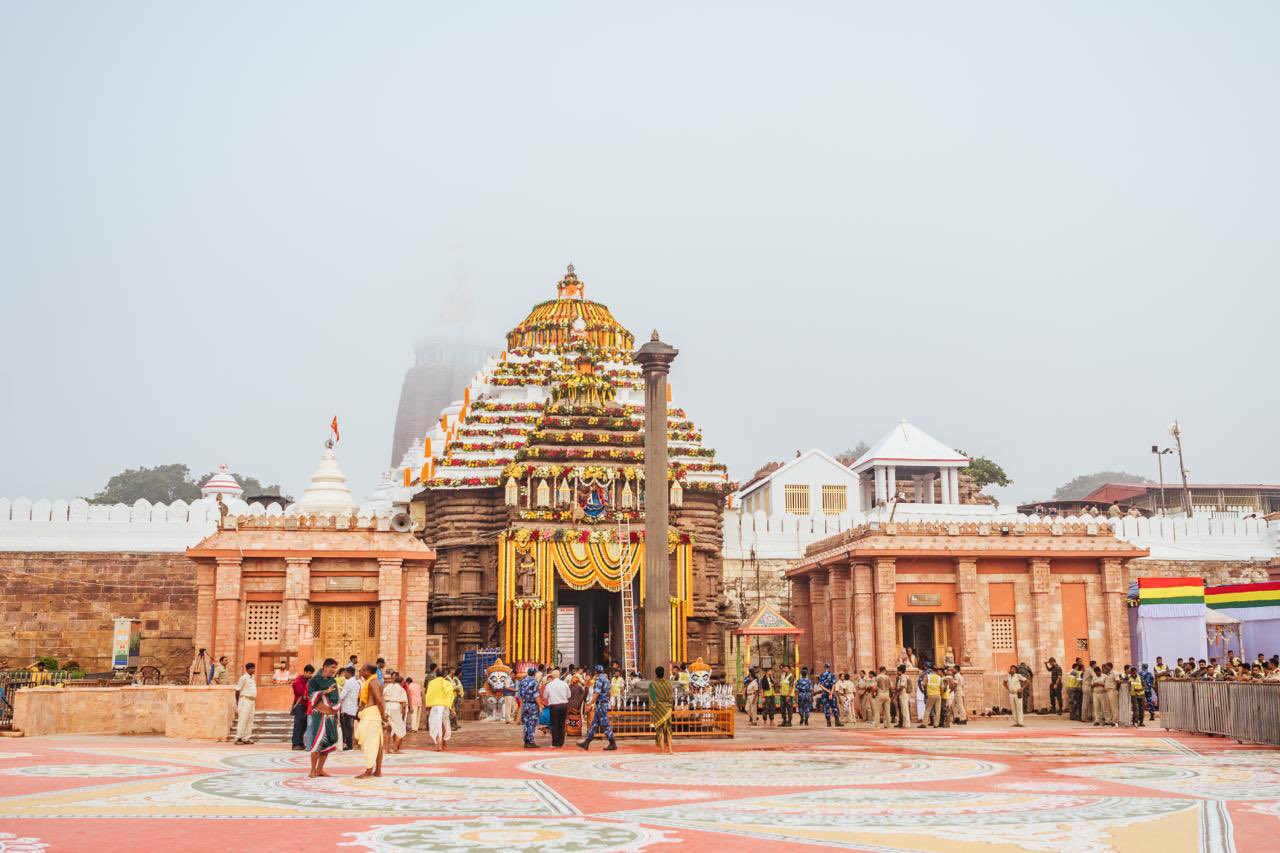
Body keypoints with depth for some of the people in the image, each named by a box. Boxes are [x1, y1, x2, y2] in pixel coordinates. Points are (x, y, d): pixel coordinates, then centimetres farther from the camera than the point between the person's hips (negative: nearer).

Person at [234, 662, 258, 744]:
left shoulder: (253, 678, 14)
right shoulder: (243, 678, -9)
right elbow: (237, 690, -9)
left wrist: (254, 700, 14)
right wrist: (238, 703, -8)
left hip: (252, 701, 8)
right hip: (245, 700, -8)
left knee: (250, 720, 8)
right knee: (242, 720, -8)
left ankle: (247, 738, 12)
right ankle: (238, 738, -5)